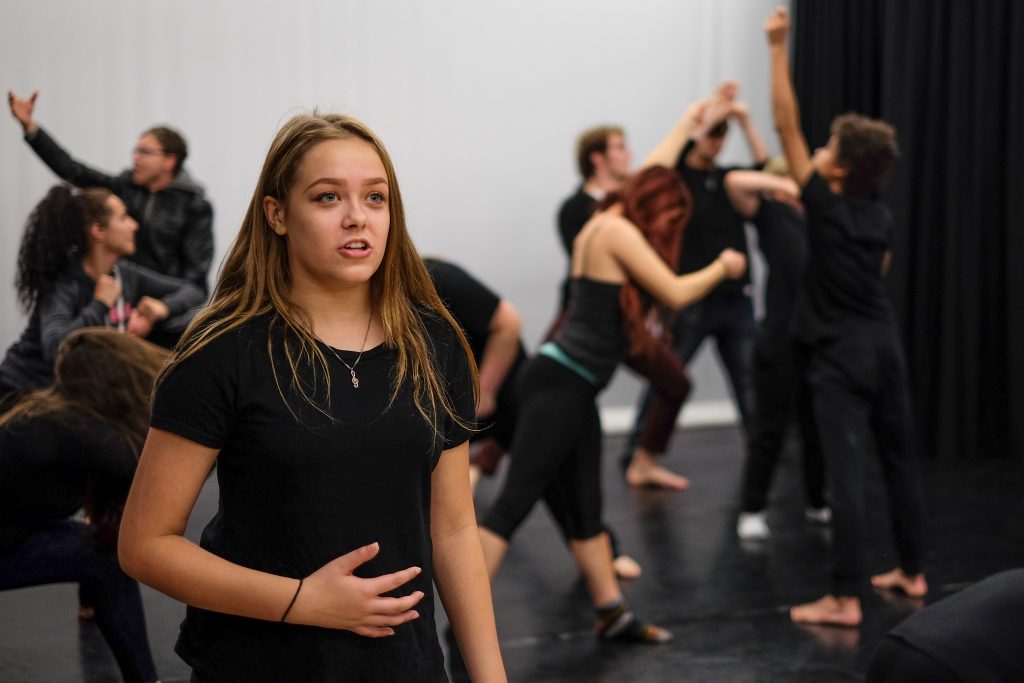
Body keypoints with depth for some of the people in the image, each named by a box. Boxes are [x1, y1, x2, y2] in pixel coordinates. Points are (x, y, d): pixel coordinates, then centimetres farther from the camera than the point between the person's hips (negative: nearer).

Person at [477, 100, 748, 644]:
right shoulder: (618, 231, -9)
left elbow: (652, 173, 33)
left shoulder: (605, 225, 16)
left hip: (572, 389, 10)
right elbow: (675, 293, -11)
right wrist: (721, 268, 7)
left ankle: (612, 614, 19)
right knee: (515, 501, -13)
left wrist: (689, 121, 44)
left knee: (586, 510, 13)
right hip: (559, 382, -10)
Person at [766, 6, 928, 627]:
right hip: (885, 345, 7)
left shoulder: (826, 206, -10)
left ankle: (845, 599, -10)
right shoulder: (883, 219, 7)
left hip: (843, 354, -7)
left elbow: (787, 126, -9)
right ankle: (912, 572, 28)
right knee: (900, 460, 15)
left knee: (847, 472, -9)